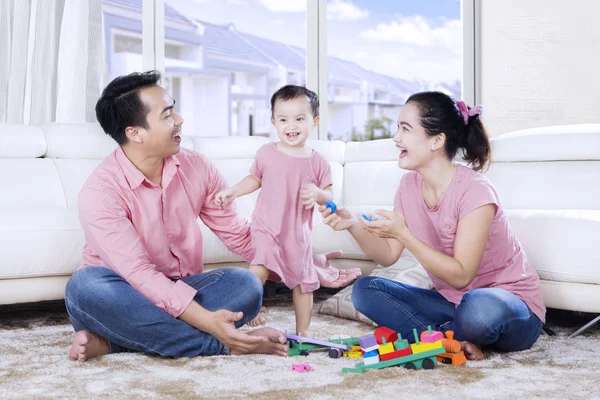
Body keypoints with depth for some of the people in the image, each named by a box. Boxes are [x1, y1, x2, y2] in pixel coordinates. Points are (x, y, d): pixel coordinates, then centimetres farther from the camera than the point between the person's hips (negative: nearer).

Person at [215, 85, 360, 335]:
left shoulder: (318, 162, -3)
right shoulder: (266, 154, -3)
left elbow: (329, 196, -1)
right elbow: (255, 179, 14)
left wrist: (318, 194, -22)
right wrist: (234, 191, 1)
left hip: (299, 234, 2)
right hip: (267, 228, -2)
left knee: (303, 282, 12)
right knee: (259, 272, -25)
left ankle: (303, 331, 27)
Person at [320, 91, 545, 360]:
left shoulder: (474, 191, -23)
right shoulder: (410, 185, -1)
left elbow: (461, 276, -25)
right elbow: (389, 256, 1)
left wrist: (403, 234, -29)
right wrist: (352, 225, -15)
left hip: (512, 306, -6)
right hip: (452, 301, 7)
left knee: (480, 308, -41)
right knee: (365, 290, -8)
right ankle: (454, 343, -16)